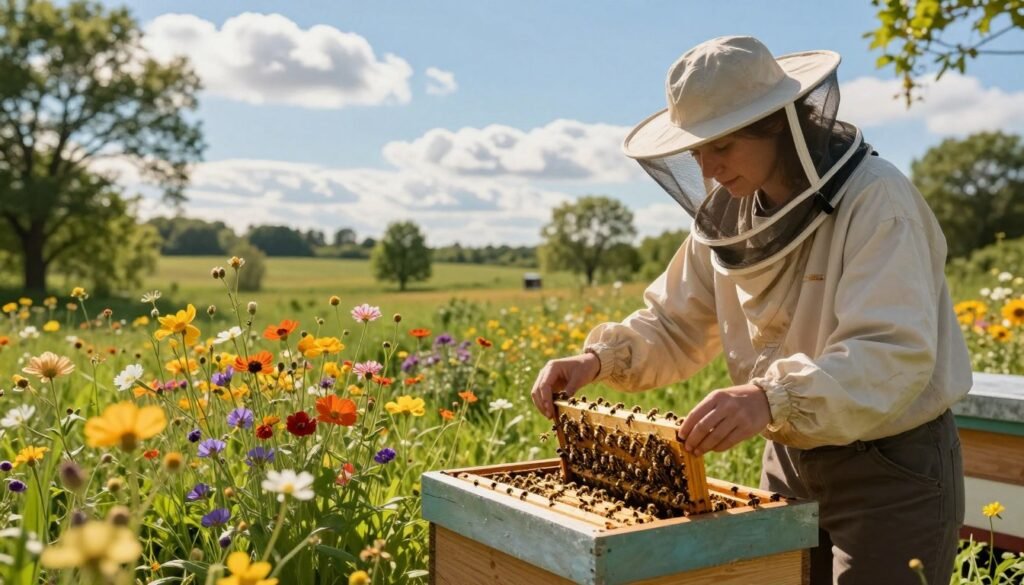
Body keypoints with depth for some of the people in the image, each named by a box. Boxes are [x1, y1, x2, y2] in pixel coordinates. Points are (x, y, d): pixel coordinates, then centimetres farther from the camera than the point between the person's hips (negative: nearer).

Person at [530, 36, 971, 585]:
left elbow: (894, 356, -33)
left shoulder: (876, 200, -22)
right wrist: (599, 358, -14)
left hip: (894, 468, -6)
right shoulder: (730, 212, -1)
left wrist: (771, 399, -48)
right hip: (790, 461, 6)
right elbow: (675, 324, 4)